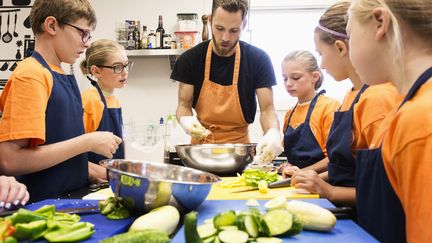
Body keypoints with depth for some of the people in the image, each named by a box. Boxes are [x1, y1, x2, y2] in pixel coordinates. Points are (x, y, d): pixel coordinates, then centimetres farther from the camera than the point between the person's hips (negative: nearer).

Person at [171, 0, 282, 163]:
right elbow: (184, 104, 2)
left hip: (239, 144, -1)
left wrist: (273, 132, -28)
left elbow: (267, 109, -6)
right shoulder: (189, 59, -4)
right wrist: (185, 119, -21)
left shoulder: (258, 60, -7)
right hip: (201, 142, 1)